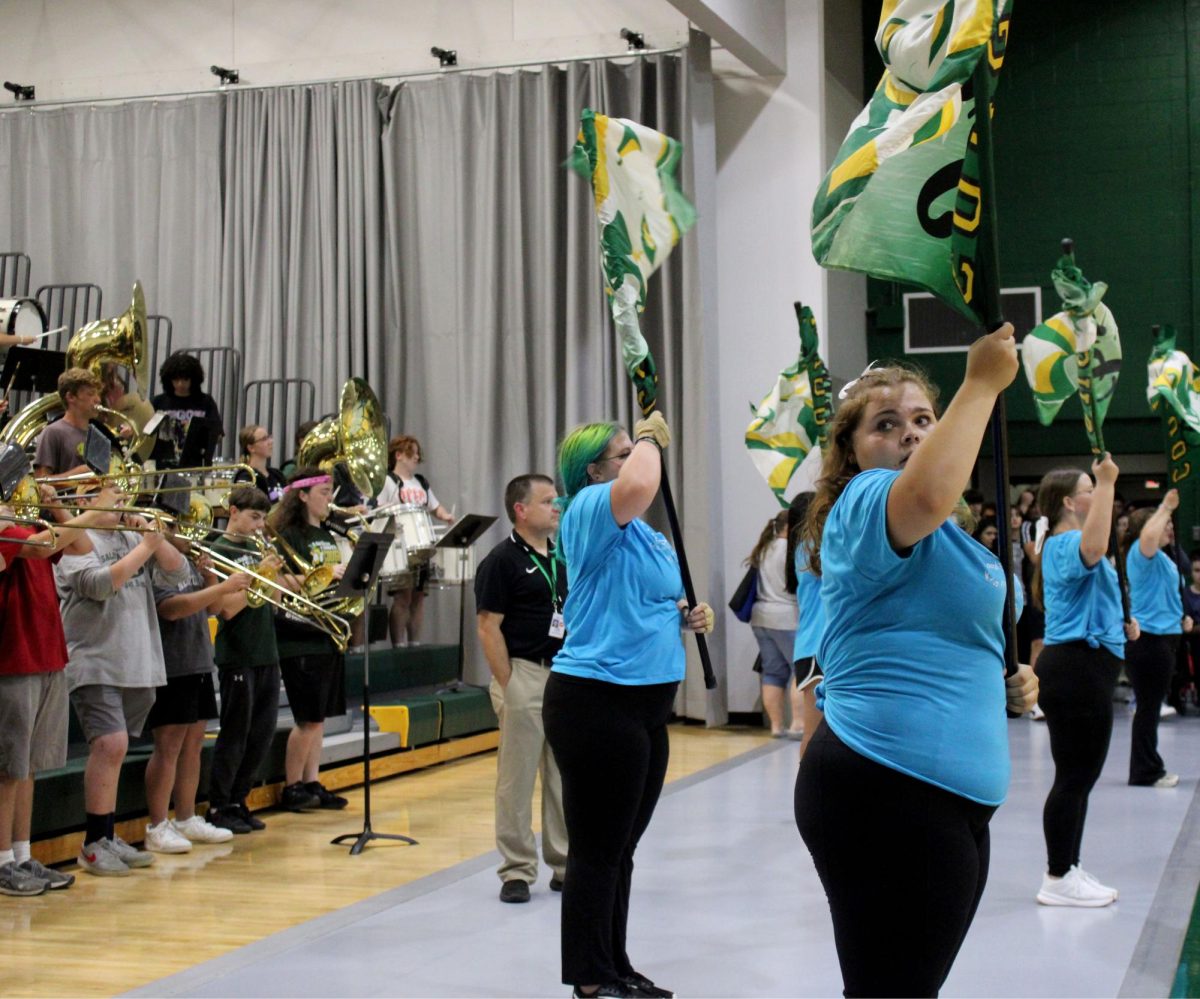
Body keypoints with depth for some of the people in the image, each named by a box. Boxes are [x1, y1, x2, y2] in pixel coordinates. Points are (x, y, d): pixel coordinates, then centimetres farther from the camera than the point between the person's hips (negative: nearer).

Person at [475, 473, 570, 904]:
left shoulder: (565, 557, 13)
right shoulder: (502, 560, -7)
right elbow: (488, 628, -11)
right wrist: (507, 684, -14)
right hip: (525, 675, -7)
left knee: (565, 776, 11)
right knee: (517, 777, 0)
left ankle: (566, 865, 20)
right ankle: (516, 871, 7)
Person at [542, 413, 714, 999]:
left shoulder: (640, 530, 17)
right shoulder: (591, 509, -12)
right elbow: (638, 485, -34)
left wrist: (684, 616, 8)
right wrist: (650, 437, -14)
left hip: (645, 702, 10)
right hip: (596, 702, -10)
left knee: (620, 846, 17)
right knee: (598, 849, -1)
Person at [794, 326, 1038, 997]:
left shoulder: (949, 533, 22)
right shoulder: (869, 499, -10)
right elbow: (927, 495, -36)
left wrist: (1007, 683, 14)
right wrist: (982, 384, -25)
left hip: (950, 794, 11)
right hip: (889, 790, -11)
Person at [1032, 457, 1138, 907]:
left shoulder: (1067, 544, 20)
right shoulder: (1065, 544, -14)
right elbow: (1092, 550, -40)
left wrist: (1119, 624, 16)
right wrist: (1107, 484, -35)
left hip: (1083, 669, 11)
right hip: (1075, 669, -11)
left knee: (1081, 775, 16)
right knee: (1074, 776, -6)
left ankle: (1068, 870, 24)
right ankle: (1058, 879, 0)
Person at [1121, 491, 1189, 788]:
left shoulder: (1164, 559, 18)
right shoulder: (1141, 552, -13)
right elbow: (1149, 535, -37)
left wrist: (1181, 618, 15)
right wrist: (1167, 507, -26)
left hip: (1164, 636, 10)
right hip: (1148, 639, -10)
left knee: (1151, 707, 16)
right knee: (1148, 707, -4)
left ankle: (1150, 770, 25)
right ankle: (1145, 772, 2)